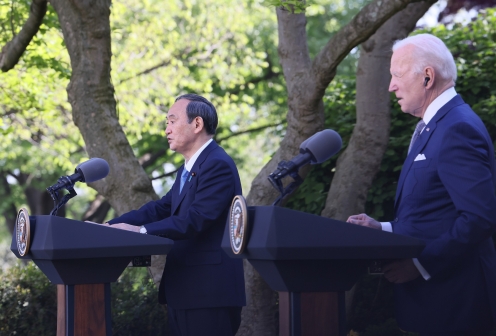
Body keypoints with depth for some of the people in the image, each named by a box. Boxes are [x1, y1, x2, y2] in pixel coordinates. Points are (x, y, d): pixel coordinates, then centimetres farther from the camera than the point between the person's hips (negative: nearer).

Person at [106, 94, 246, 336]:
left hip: (210, 293, -10)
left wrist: (142, 231, -29)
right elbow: (161, 209, 15)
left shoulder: (218, 165, -14)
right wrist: (110, 225, 4)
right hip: (186, 291, 10)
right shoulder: (188, 170, 20)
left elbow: (196, 218, -24)